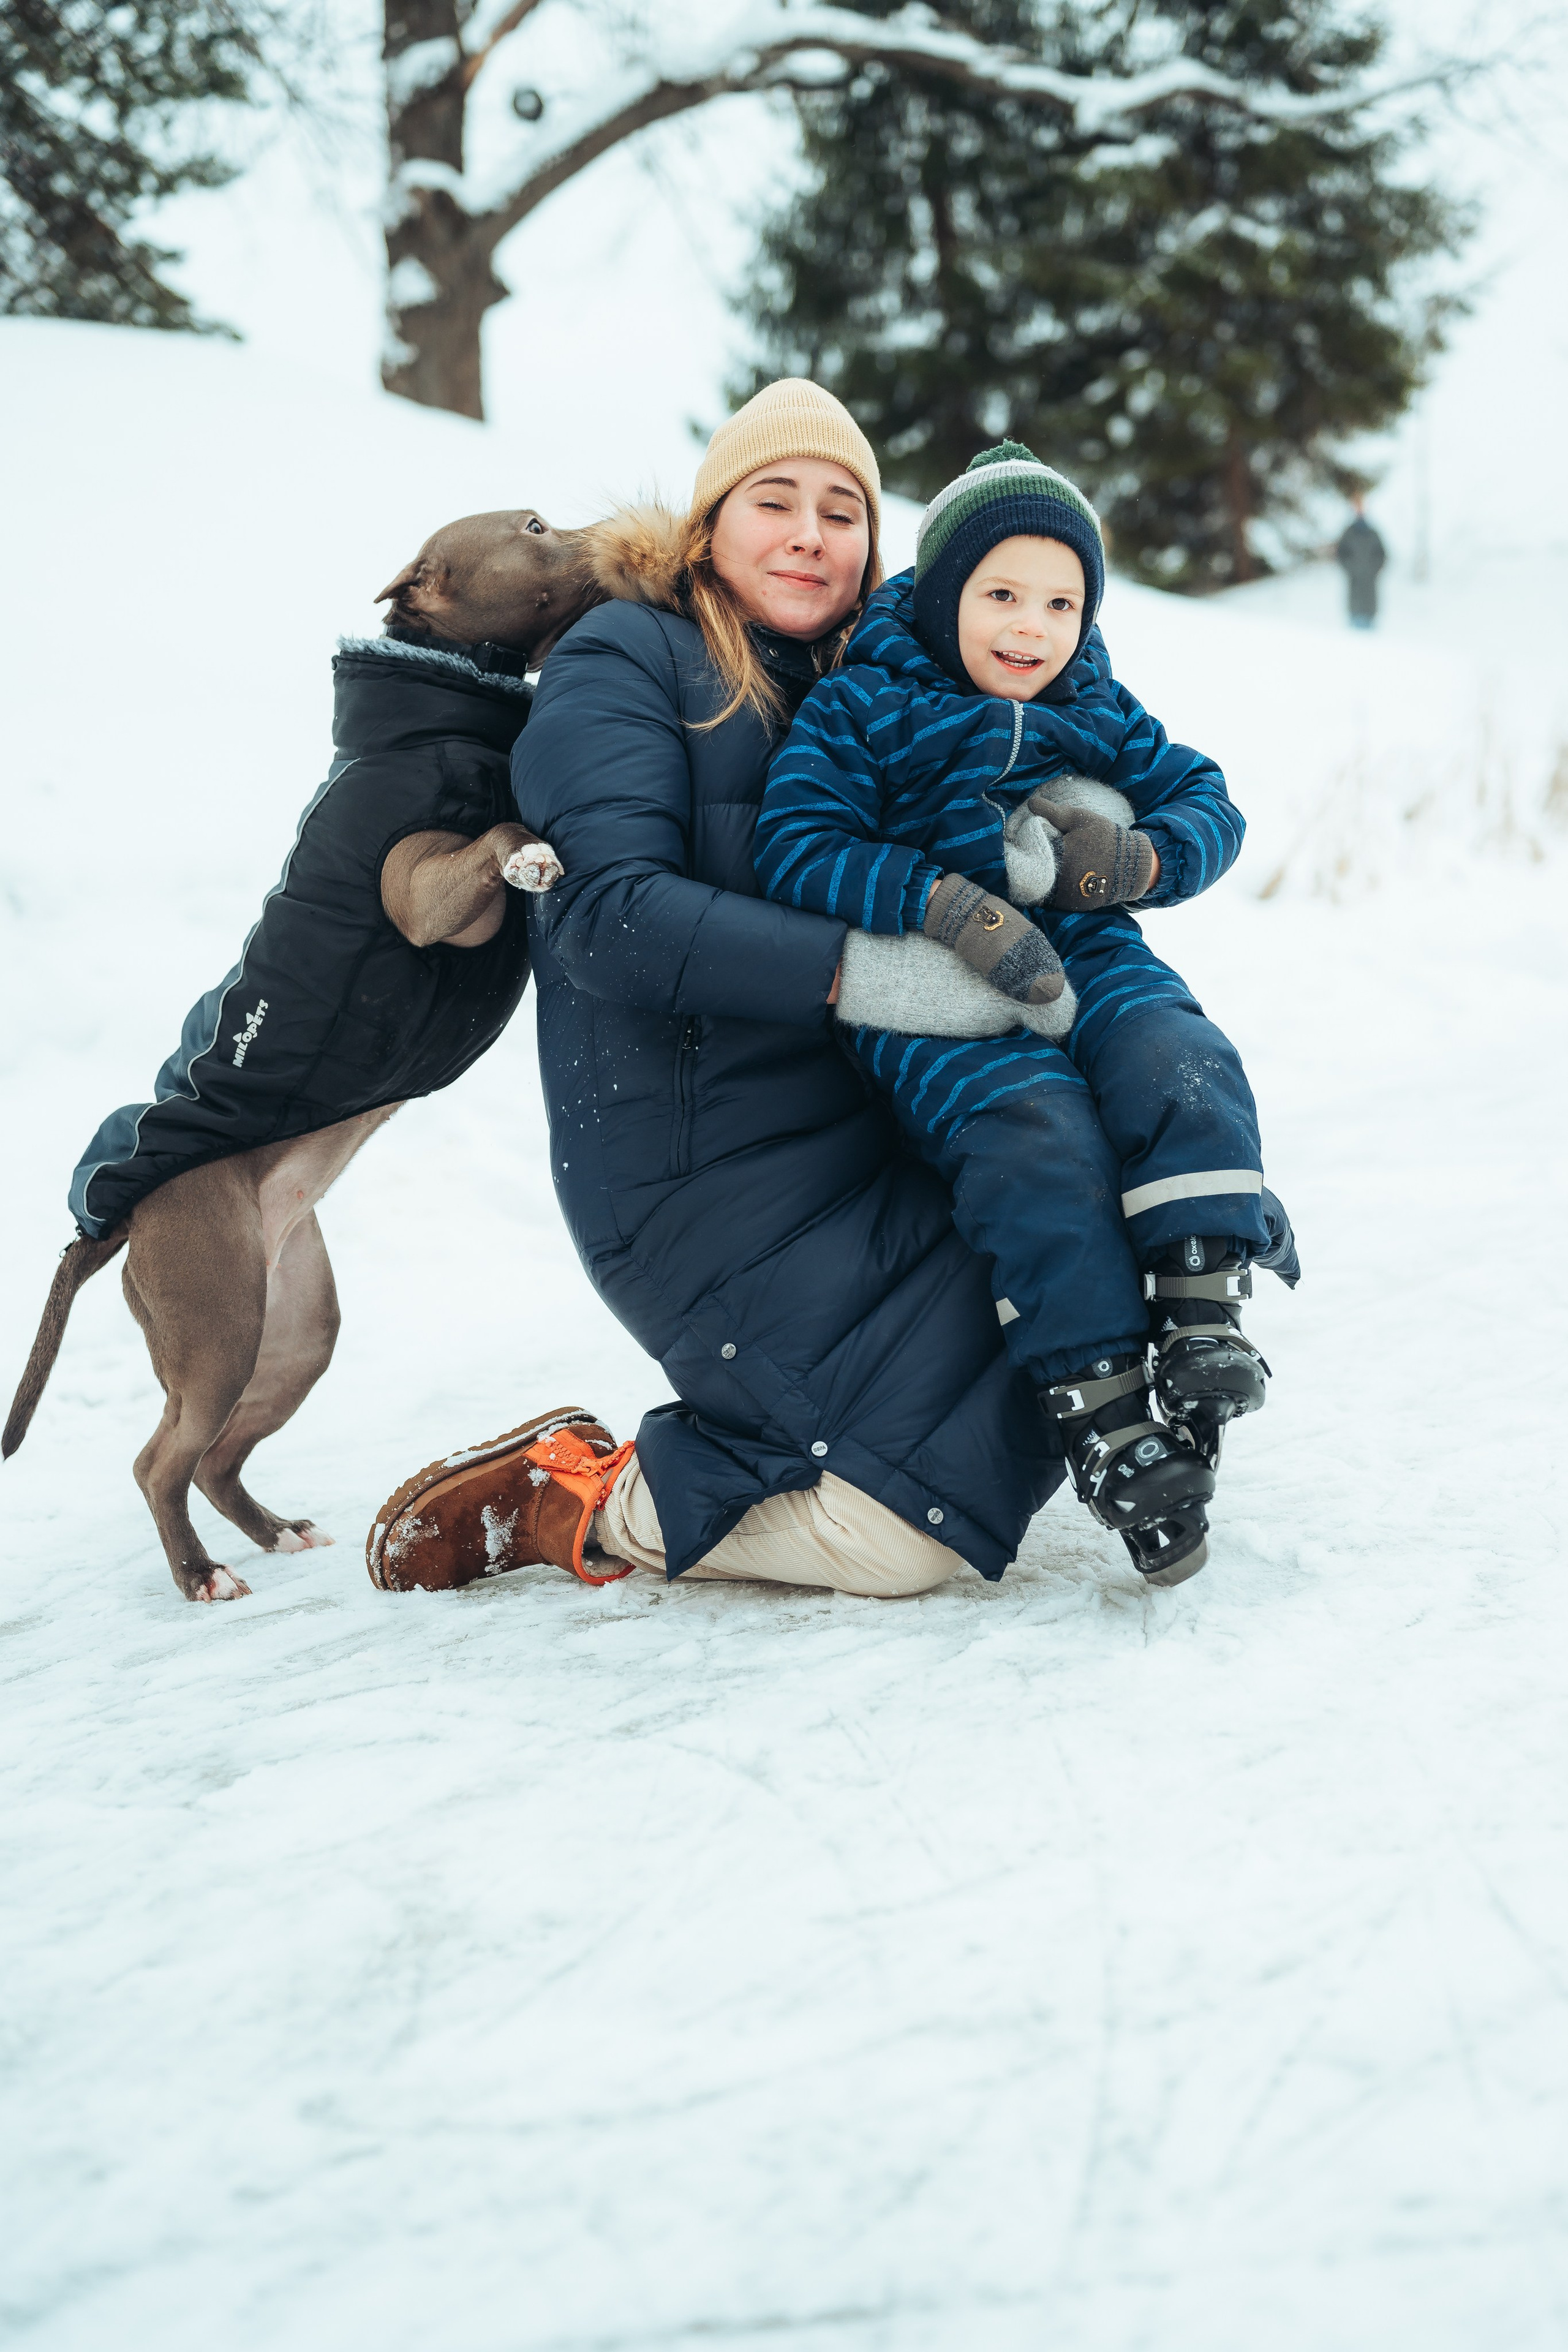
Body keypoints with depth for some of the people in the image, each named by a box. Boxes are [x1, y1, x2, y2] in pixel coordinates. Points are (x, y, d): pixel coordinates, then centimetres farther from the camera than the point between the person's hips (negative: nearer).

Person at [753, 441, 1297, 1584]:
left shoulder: (1100, 714, 18)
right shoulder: (859, 707, 3)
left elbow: (1209, 805, 16)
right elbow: (799, 848, -7)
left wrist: (1144, 859, -9)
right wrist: (948, 903, -20)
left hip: (1090, 964, 4)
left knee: (1179, 1063, -28)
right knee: (1036, 1132, -30)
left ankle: (1204, 1314, -28)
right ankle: (1104, 1410, -30)